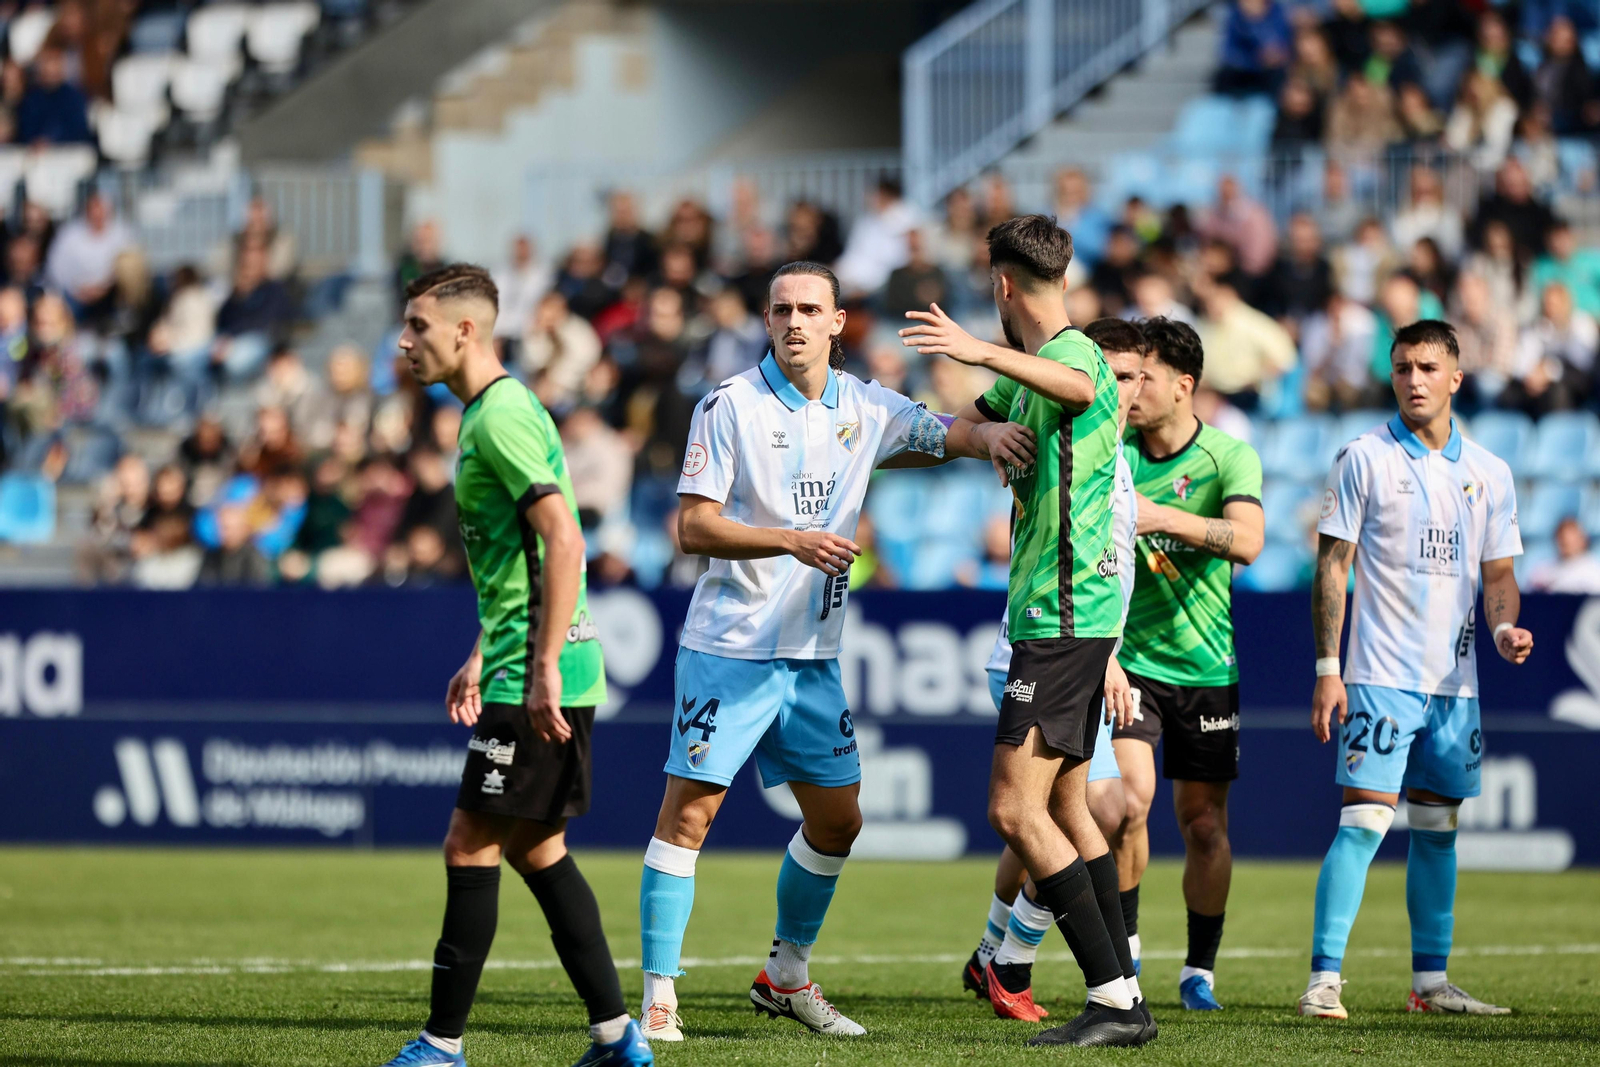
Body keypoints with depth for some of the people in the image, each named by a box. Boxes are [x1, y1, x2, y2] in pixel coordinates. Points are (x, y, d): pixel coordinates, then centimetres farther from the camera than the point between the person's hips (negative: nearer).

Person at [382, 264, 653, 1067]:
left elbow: (563, 540, -24)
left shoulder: (500, 417, -15)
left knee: (470, 848, -5)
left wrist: (543, 665, -25)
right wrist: (481, 658, 26)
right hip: (523, 671, 10)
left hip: (536, 681, -10)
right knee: (536, 850, 13)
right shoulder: (491, 412, 17)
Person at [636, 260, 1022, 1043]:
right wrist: (791, 541, -25)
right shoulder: (730, 406, -9)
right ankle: (657, 997, -6)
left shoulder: (863, 406, 5)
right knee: (688, 812, -9)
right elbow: (693, 528, -13)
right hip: (730, 648, -6)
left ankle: (786, 978, 28)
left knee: (837, 821, 11)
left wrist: (987, 434, -8)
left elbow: (942, 435, 16)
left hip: (813, 655, 6)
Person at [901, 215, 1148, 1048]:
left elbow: (1077, 385, -41)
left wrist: (982, 352, -58)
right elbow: (963, 431, 36)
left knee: (1016, 809, -14)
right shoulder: (1031, 369, 18)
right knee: (1065, 807, 13)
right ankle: (1123, 996, 16)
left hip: (1062, 618, -11)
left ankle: (1114, 998, -16)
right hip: (1054, 617, 11)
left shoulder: (1075, 352, -15)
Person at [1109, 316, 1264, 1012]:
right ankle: (1124, 944, -1)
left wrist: (1164, 517, -33)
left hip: (1205, 666, 0)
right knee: (1130, 797, -18)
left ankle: (1200, 970, 21)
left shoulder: (1229, 457, -7)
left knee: (1203, 822, 6)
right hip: (1128, 657, 0)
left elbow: (1247, 541, -22)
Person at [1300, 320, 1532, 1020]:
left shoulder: (1489, 474, 10)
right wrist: (1327, 668, -10)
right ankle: (1323, 980, -14)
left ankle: (1430, 981, 17)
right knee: (1365, 819, -13)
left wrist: (1505, 627, -6)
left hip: (1456, 680, 5)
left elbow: (1497, 573, 16)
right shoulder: (1364, 459, -3)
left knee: (1438, 829, 10)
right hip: (1382, 674, -5)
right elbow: (1333, 566, -4)